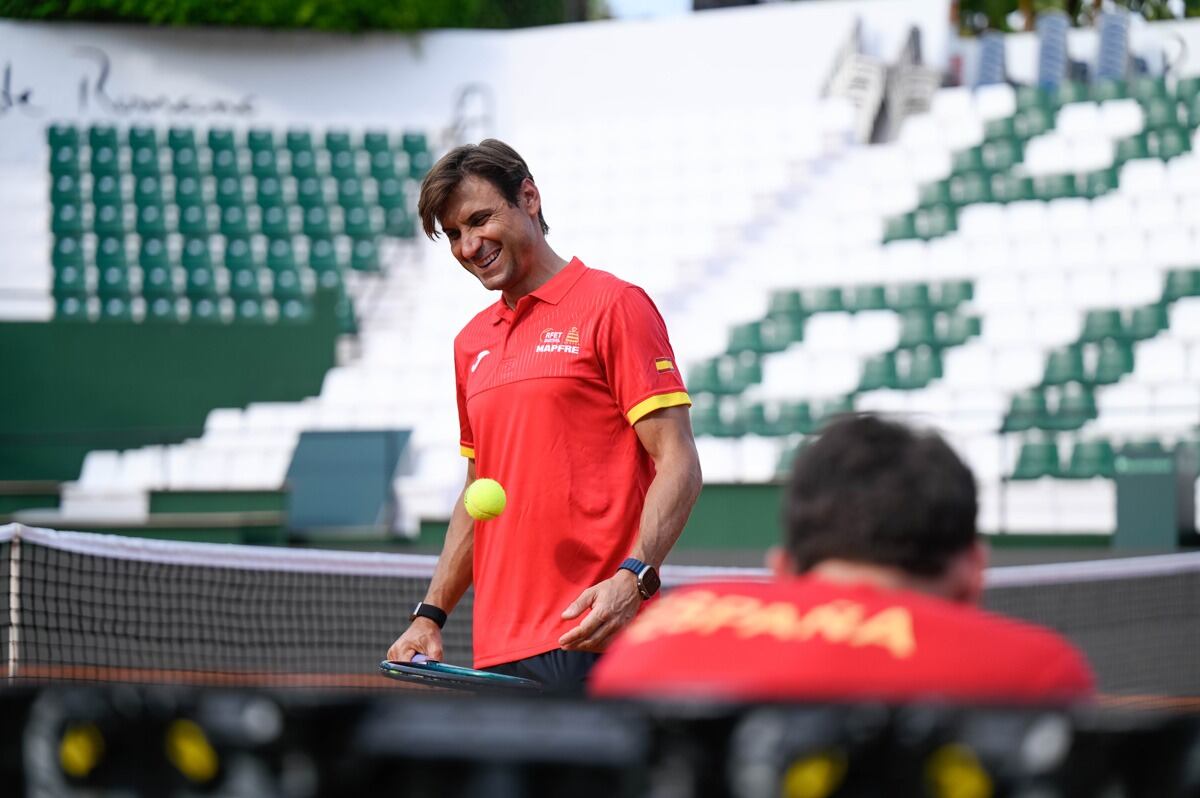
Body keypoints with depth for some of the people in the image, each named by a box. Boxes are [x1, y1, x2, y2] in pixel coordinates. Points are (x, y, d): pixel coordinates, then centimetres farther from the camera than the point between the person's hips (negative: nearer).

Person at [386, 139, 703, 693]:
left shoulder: (613, 305, -3)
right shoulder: (471, 343, 19)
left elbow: (678, 465, -9)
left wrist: (633, 578, -23)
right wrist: (431, 615, 18)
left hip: (590, 638, -7)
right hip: (497, 653, 7)